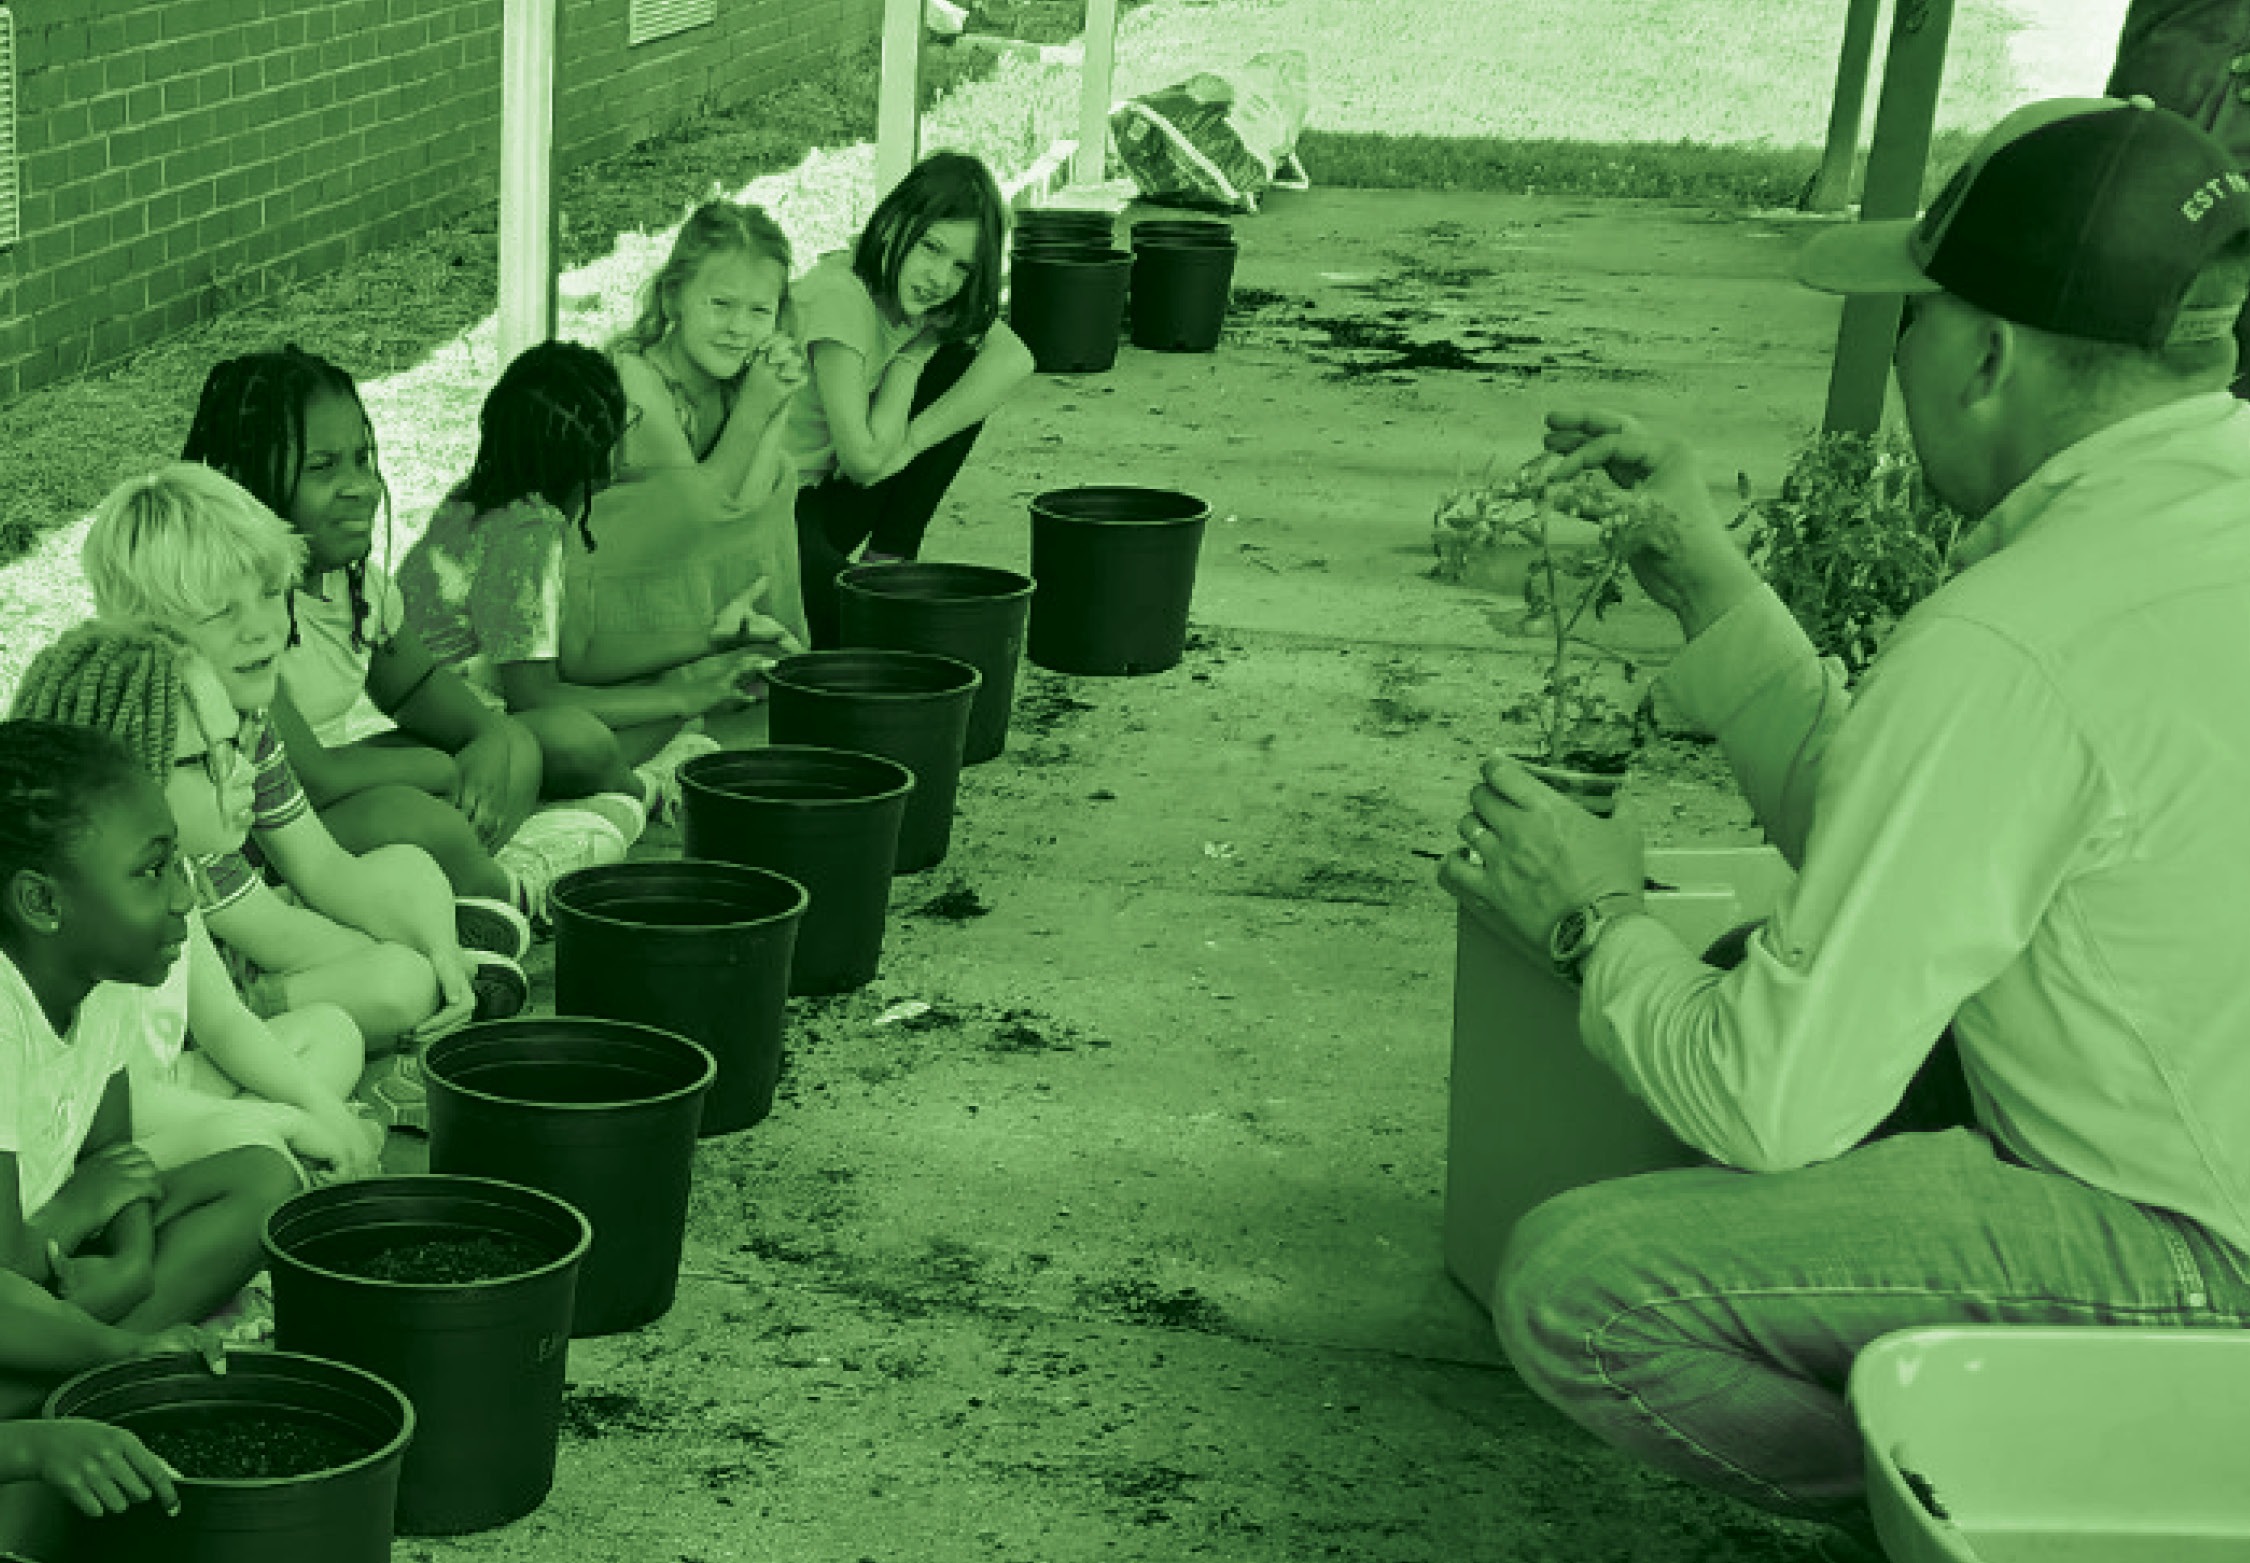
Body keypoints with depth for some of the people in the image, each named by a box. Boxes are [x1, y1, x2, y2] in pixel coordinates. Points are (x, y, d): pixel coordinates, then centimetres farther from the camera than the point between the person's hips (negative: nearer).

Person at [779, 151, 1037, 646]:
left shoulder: (921, 296, 0)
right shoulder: (839, 295, -24)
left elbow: (1015, 361, -16)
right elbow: (864, 459, -24)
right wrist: (911, 356, -13)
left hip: (831, 493, 8)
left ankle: (889, 559, 1)